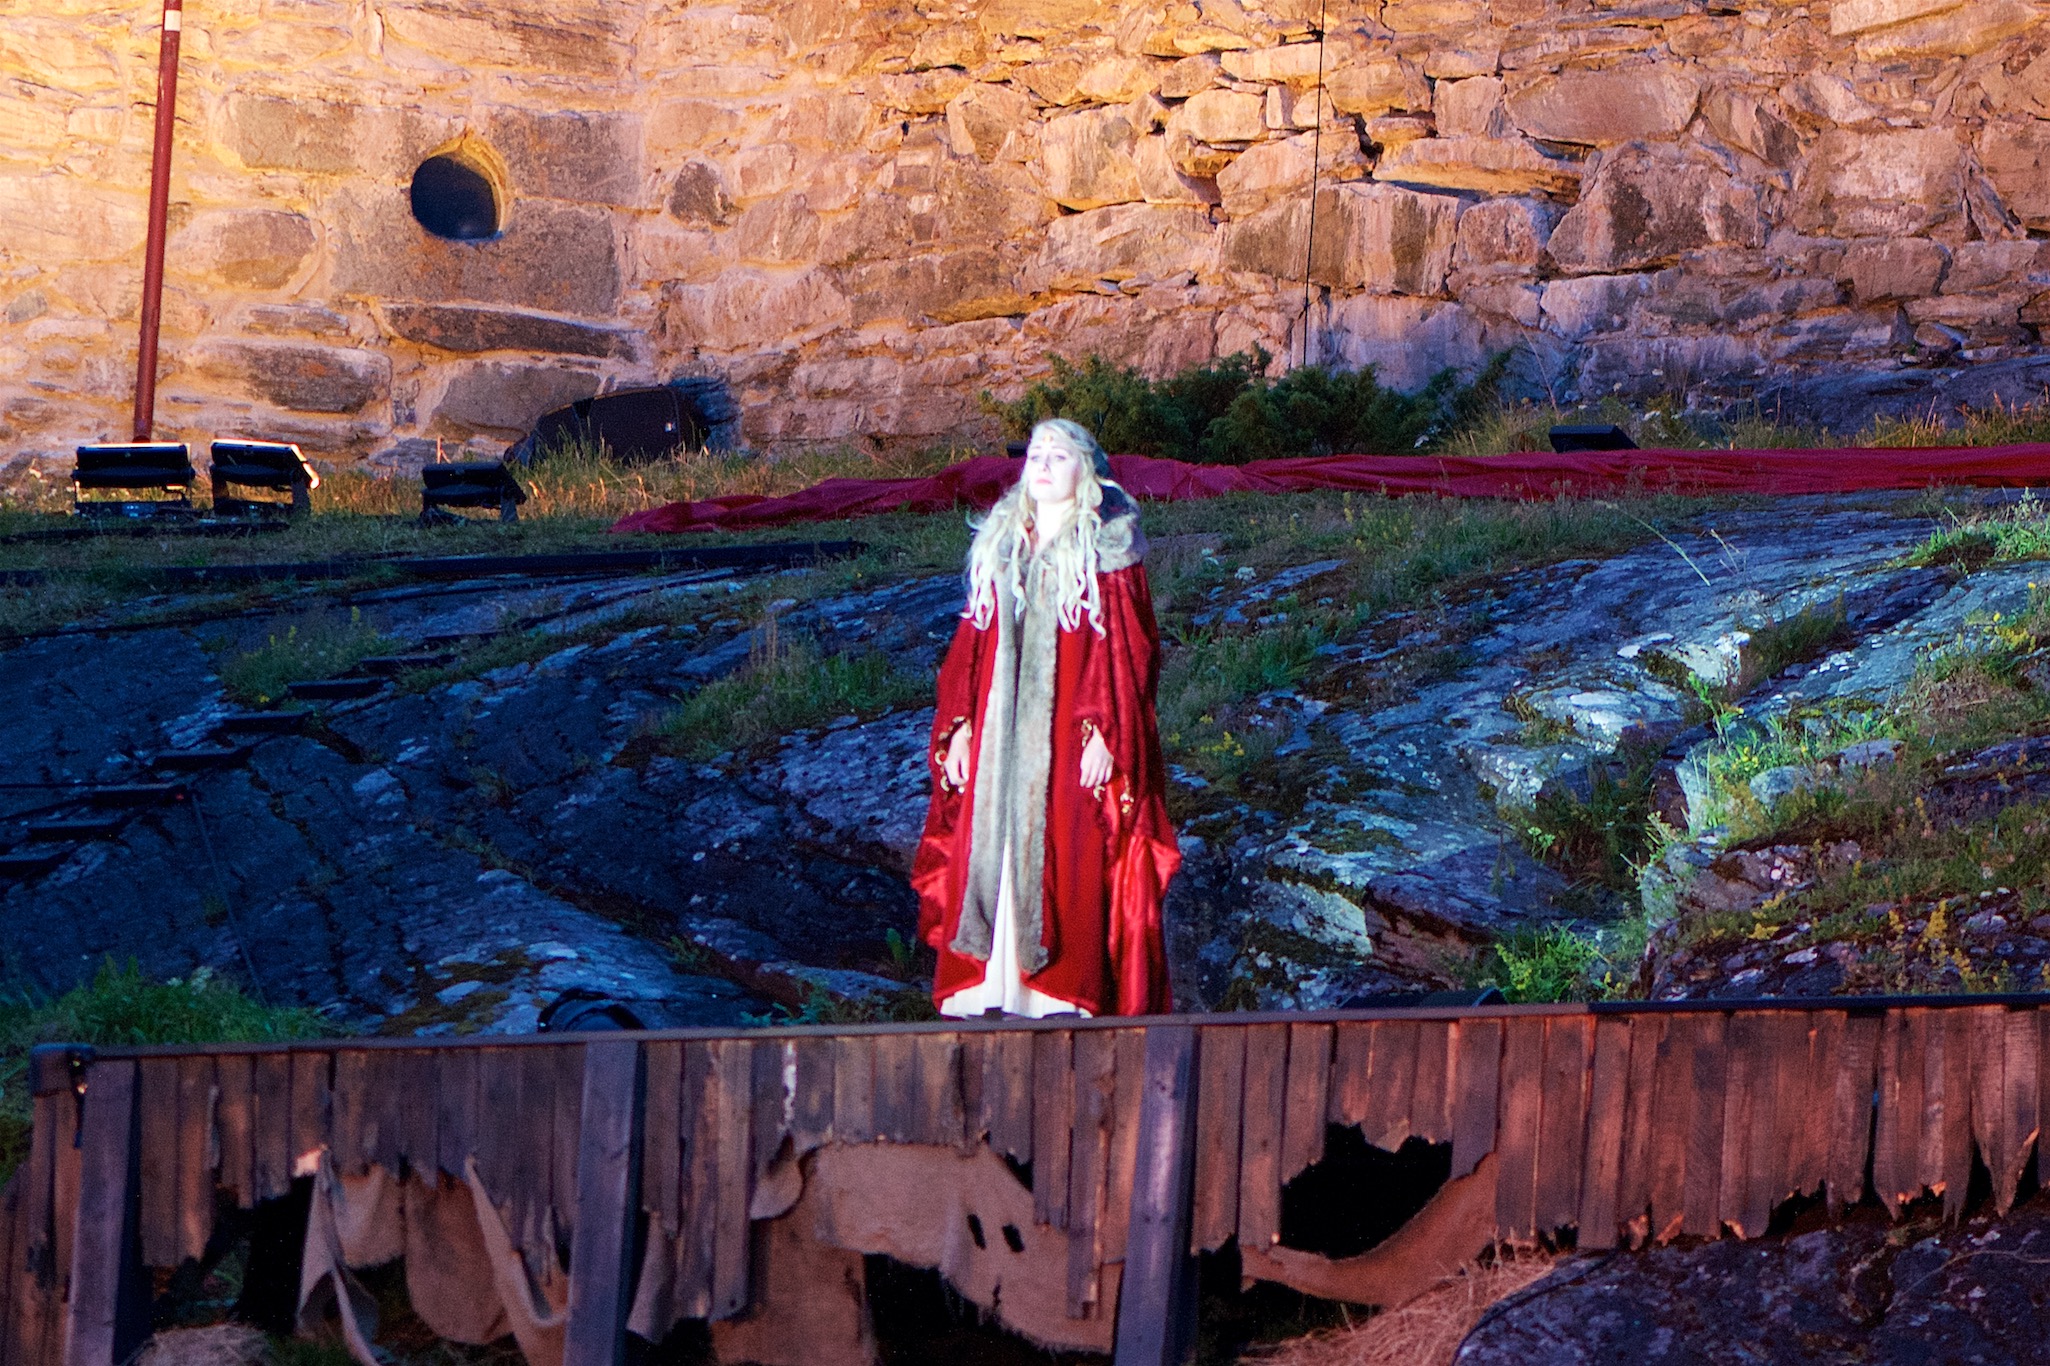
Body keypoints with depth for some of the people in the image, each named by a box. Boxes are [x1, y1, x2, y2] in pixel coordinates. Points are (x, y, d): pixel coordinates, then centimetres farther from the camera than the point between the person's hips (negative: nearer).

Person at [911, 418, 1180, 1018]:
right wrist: (958, 725, 5)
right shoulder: (999, 546, 13)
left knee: (1070, 871, -5)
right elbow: (971, 642, 13)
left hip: (1072, 745, -5)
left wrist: (1105, 732, -16)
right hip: (999, 740, 5)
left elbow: (1130, 652, -7)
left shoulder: (1108, 551, -2)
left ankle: (1069, 997, 1)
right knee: (989, 853, 4)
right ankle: (989, 989, 9)